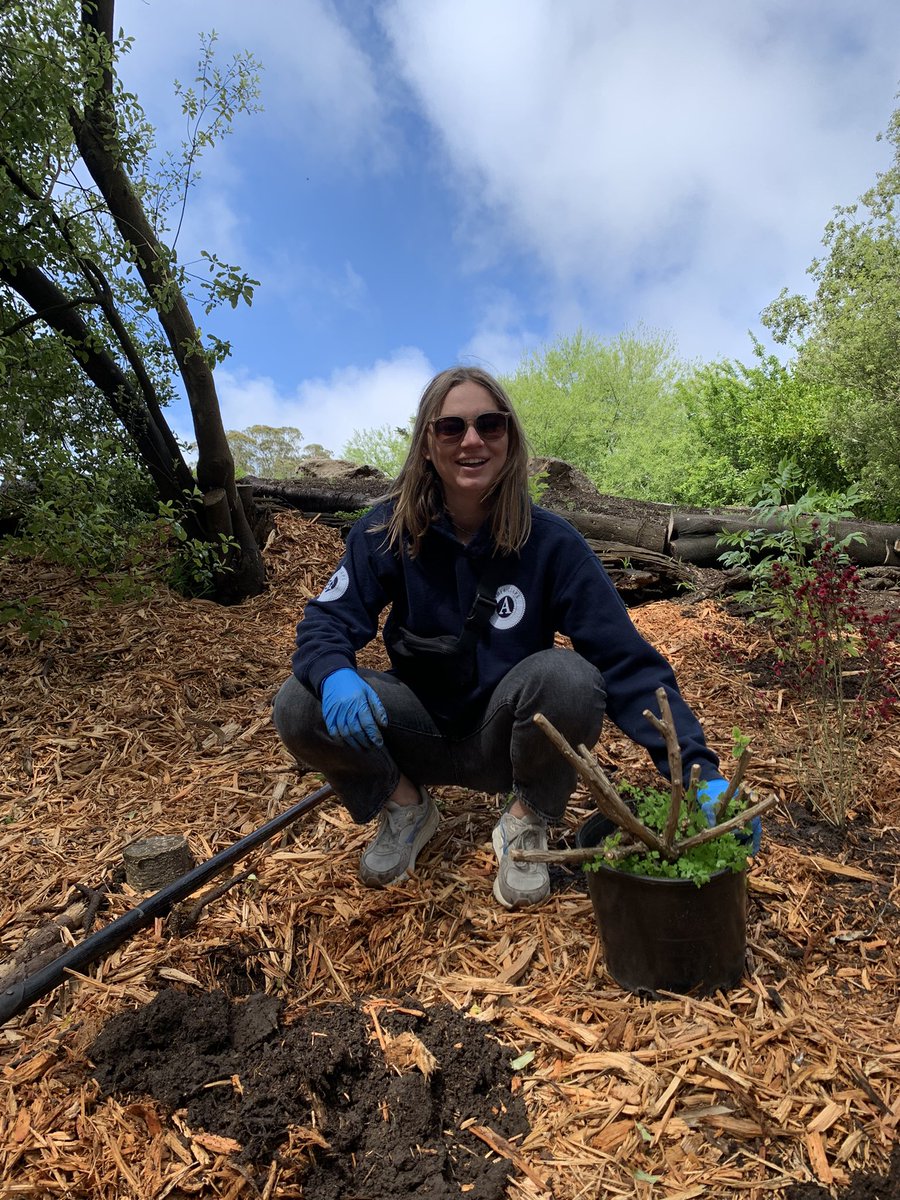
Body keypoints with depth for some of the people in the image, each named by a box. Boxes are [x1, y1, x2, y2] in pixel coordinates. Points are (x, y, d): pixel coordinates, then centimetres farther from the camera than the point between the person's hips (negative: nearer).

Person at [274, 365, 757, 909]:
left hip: (507, 739, -1)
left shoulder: (551, 543, -16)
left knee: (567, 676, -33)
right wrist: (335, 676, -38)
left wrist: (698, 767, -32)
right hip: (420, 733, 2)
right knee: (299, 706, -23)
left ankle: (528, 821, -2)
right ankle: (406, 805, 7)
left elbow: (625, 658, -21)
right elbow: (328, 619, -13)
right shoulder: (387, 531, -11)